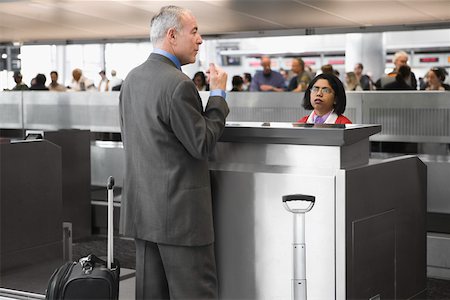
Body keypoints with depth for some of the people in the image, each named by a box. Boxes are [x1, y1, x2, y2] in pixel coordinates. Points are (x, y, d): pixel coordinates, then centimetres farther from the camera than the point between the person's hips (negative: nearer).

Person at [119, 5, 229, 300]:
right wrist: (218, 93, -7)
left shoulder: (132, 78, 10)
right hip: (179, 210, -9)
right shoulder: (179, 84, -18)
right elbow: (202, 145, -14)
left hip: (143, 207, 9)